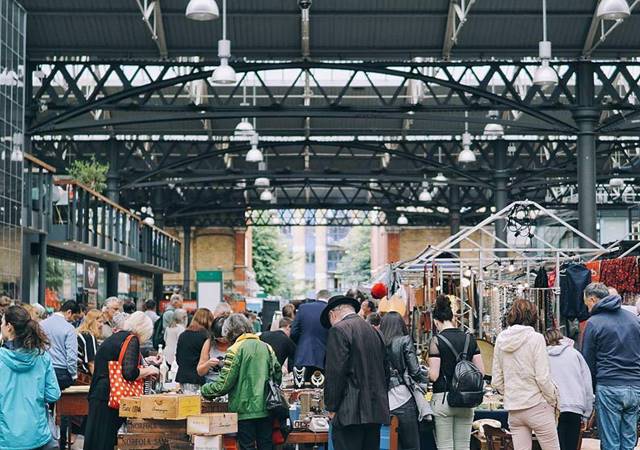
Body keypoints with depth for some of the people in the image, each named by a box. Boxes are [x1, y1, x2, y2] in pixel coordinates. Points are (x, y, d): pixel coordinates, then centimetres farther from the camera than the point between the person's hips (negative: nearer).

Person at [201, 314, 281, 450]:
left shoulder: (235, 350, -8)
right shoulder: (266, 347, 8)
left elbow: (224, 384, -11)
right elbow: (278, 377, 11)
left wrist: (204, 390, 6)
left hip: (245, 410, -5)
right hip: (266, 409, 5)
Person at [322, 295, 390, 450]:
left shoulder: (339, 330, -7)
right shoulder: (374, 331, 16)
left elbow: (335, 372, -13)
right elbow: (386, 371, 18)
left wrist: (331, 407, -6)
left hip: (350, 413, -8)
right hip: (376, 411, 8)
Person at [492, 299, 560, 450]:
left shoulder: (501, 340, 7)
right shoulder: (535, 338, -8)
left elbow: (497, 381, 8)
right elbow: (543, 378, -12)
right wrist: (553, 401, 1)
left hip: (513, 409, 5)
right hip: (537, 406, -5)